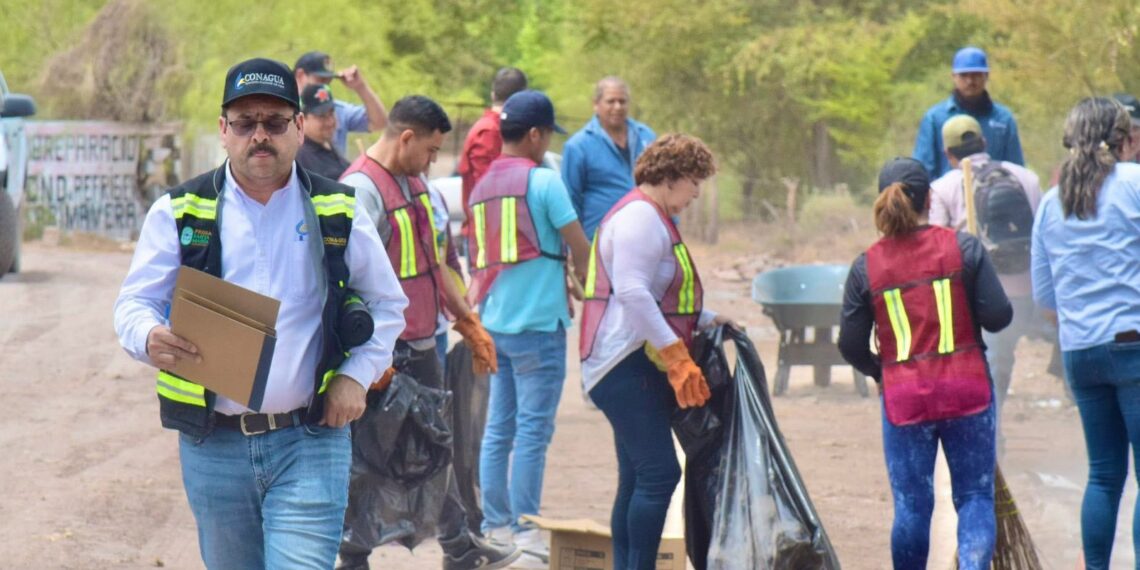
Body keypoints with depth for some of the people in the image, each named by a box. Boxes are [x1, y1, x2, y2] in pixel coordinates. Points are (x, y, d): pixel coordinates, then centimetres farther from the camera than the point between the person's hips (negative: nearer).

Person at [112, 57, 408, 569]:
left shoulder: (338, 213, 5)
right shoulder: (179, 213, 3)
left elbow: (386, 305, 16)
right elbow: (134, 302, 0)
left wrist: (356, 376, 0)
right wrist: (149, 339, -24)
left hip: (310, 441, -1)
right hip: (214, 446, 1)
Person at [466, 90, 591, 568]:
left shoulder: (482, 185, 12)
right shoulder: (543, 180, -9)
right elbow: (579, 246, -4)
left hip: (494, 321, 7)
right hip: (537, 323, -7)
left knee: (499, 429, 10)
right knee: (533, 430, -5)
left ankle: (495, 528, 13)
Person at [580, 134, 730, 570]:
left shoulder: (653, 218, 21)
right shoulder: (640, 217, -13)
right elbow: (632, 294, -24)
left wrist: (706, 320, 20)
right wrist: (678, 358, -24)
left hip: (640, 368, 11)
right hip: (627, 366, -11)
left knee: (638, 480, 10)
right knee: (659, 473, -15)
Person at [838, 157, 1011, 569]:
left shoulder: (866, 267, -2)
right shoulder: (963, 247, -5)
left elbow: (851, 346, 2)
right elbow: (998, 316, -6)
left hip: (903, 397, 1)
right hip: (967, 391, -1)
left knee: (911, 505, 9)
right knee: (975, 496, 7)